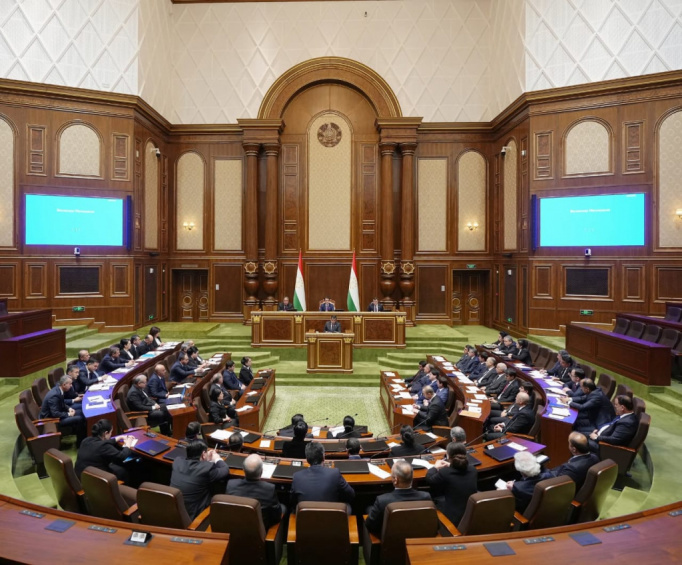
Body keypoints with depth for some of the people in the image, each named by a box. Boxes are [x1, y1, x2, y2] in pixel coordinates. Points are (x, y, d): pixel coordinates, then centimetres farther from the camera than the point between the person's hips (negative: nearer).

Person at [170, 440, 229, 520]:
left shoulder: (178, 461, -8)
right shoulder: (207, 468, -22)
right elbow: (225, 471, -3)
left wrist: (207, 460, 19)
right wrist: (217, 459, 14)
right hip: (192, 516, -6)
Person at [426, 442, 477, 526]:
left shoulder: (444, 472, -22)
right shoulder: (472, 469, -10)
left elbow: (430, 480, -1)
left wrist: (435, 467, 15)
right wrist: (451, 466, 24)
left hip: (453, 518, -5)